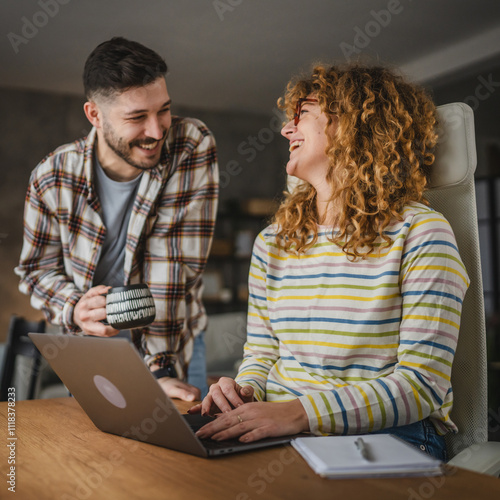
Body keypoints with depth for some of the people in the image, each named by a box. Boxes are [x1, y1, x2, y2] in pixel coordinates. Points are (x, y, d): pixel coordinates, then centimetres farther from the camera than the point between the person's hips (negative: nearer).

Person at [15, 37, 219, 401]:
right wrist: (75, 308, -23)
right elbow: (38, 268, -1)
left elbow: (177, 266, -24)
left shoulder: (194, 148, -21)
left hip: (175, 341, -1)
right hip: (92, 347, 2)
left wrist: (163, 368, -24)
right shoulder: (53, 177, -13)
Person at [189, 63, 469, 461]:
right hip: (281, 438, 5)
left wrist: (299, 412, -25)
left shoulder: (420, 234, -7)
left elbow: (422, 385, -14)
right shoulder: (272, 242, 11)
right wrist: (243, 393, -9)